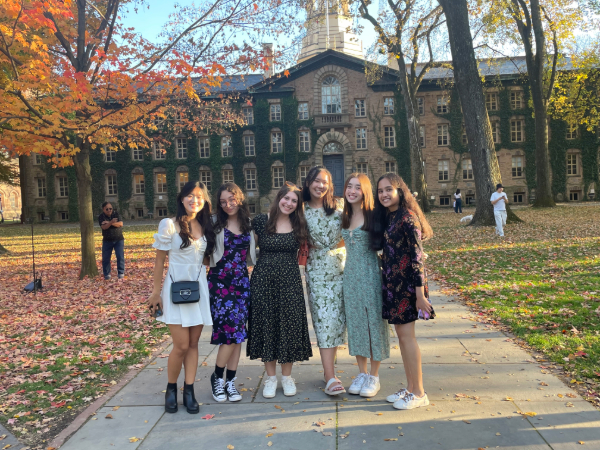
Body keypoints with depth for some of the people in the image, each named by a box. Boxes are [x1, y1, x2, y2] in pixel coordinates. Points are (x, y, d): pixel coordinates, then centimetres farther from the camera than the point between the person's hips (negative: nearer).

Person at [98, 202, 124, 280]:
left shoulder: (116, 214, -1)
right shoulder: (101, 217, -4)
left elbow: (120, 224, -14)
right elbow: (104, 227, -19)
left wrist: (109, 223, -23)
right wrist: (111, 222, -37)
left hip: (119, 239, 0)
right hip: (107, 240, 0)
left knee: (120, 256, -8)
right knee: (106, 258, 2)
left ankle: (121, 274, 2)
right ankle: (107, 274, 15)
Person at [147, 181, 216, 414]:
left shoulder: (206, 228, 7)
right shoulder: (169, 225, -6)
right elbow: (159, 260, -3)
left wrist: (210, 285, 7)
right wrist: (156, 292, -4)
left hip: (199, 288, 4)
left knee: (193, 343, 7)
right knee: (181, 345, -4)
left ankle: (189, 391, 18)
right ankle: (171, 389, 19)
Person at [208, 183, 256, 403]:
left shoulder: (249, 223, 9)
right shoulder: (215, 223, -1)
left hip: (242, 282, 4)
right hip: (219, 282, -4)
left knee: (238, 332, 5)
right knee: (229, 331, -9)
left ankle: (230, 381, 18)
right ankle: (217, 377, 15)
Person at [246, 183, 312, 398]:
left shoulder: (299, 225, 4)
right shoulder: (260, 221, -1)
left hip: (290, 281, 1)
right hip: (264, 281, -1)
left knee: (290, 325, 4)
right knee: (266, 325, 5)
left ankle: (287, 376, 21)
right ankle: (270, 376, 20)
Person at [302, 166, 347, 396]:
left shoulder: (338, 207, 6)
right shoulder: (302, 210, 2)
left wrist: (334, 245, -6)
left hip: (340, 268, 2)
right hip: (317, 271, -2)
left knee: (338, 318, 5)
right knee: (324, 320, -5)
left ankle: (329, 367, 21)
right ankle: (330, 378, -4)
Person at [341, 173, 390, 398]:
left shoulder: (373, 215, -9)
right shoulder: (344, 217, 8)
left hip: (371, 273, -6)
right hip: (350, 274, 6)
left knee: (373, 320, 2)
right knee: (354, 320, 10)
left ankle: (374, 376, 16)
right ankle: (361, 373, 24)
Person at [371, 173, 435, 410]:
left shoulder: (407, 218, -14)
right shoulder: (386, 218, 12)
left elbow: (417, 257, -17)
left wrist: (420, 293, -19)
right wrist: (386, 281, 13)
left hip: (406, 282, -9)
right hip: (392, 283, 9)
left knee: (406, 335, -3)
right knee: (401, 335, 13)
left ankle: (419, 393, 9)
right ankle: (410, 388, 24)